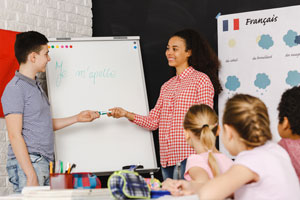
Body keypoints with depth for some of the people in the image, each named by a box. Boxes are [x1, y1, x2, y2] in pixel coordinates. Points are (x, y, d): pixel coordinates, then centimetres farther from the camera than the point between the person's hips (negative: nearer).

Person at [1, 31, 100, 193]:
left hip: (43, 164, 9)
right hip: (26, 163, -9)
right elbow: (15, 135, -16)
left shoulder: (35, 86, 18)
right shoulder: (15, 89, -11)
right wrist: (31, 175, -21)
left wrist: (77, 118, 22)